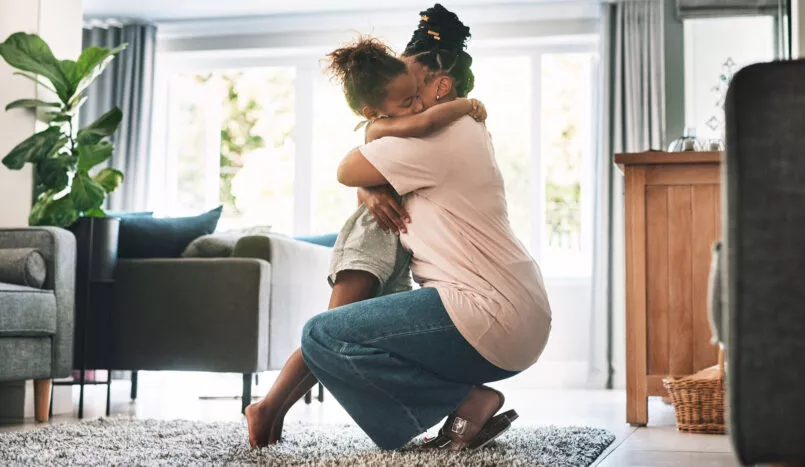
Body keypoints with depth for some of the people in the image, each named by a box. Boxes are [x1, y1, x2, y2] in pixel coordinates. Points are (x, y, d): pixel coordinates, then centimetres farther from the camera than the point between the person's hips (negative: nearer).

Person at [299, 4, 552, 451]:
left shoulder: (436, 136, -11)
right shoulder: (469, 130, 20)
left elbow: (347, 171, -2)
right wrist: (371, 192, 4)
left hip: (491, 320, -10)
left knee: (322, 337, -13)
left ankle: (468, 402, -7)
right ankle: (470, 402, 10)